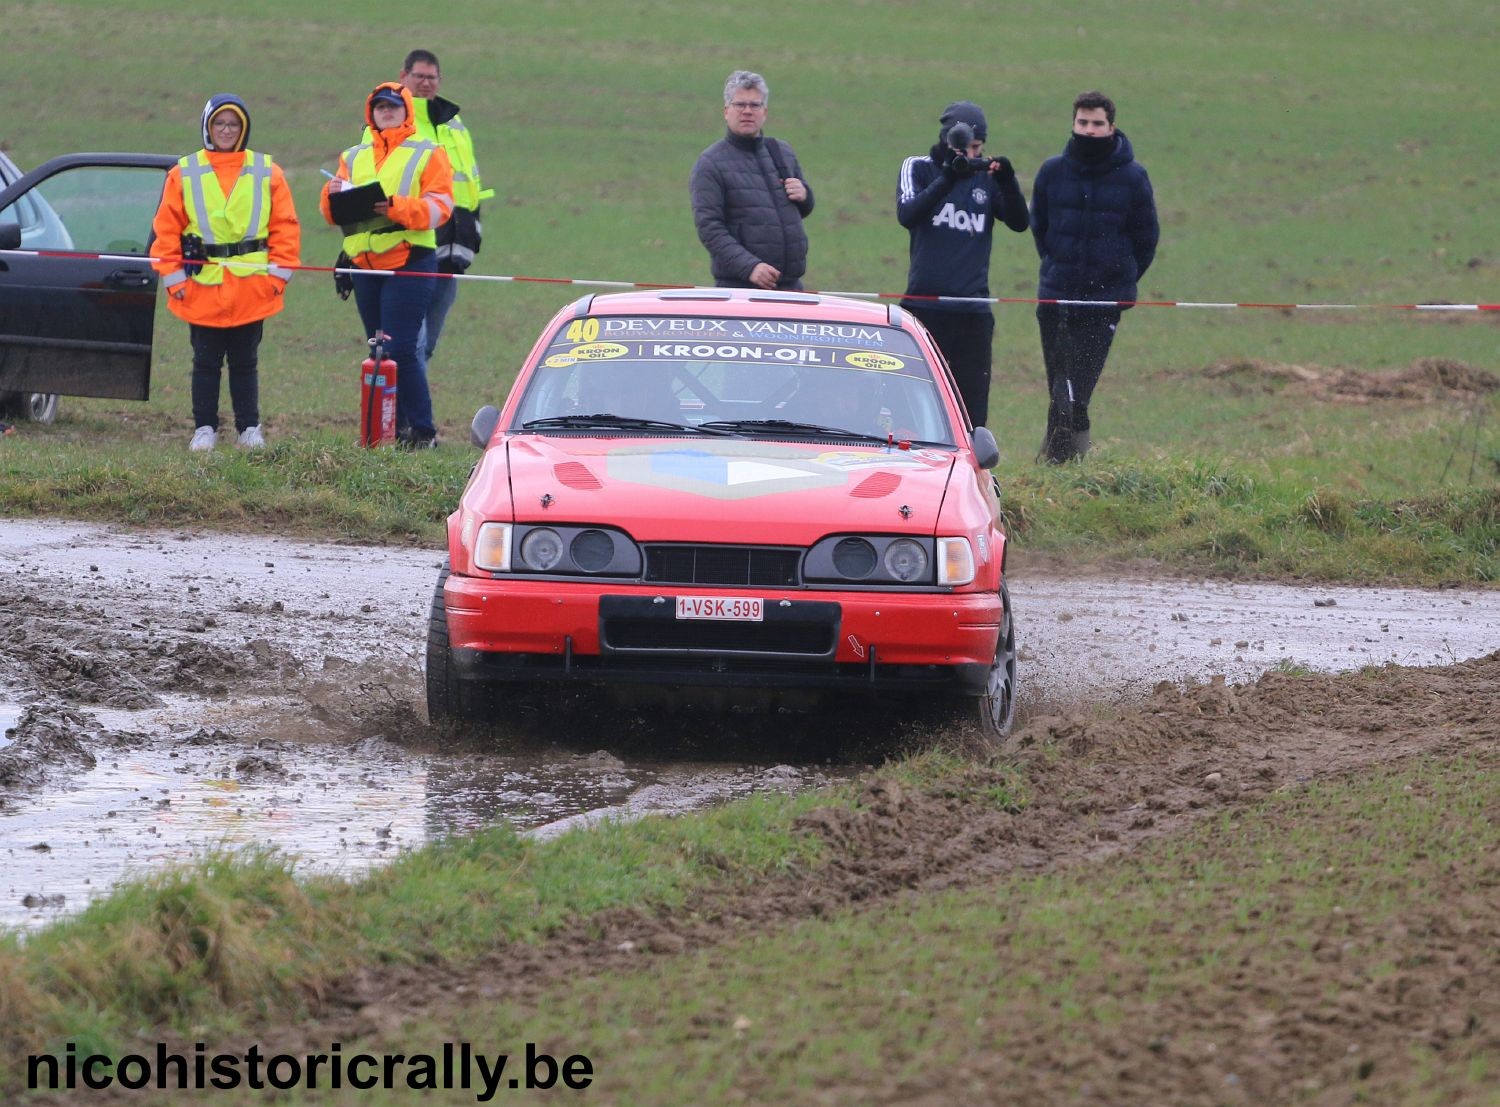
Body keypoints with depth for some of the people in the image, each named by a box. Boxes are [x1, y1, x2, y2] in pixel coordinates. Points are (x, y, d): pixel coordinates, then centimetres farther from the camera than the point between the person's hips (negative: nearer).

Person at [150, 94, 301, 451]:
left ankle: (250, 428, 14)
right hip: (203, 286, 0)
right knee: (206, 361, 5)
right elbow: (165, 229, 2)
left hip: (251, 286, 0)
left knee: (245, 361, 7)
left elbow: (285, 225, 5)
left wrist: (279, 271, -2)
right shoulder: (184, 174, 3)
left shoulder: (267, 173, 5)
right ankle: (204, 429, 11)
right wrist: (172, 276, -4)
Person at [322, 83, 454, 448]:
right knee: (379, 350, 7)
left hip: (410, 263, -6)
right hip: (366, 267, 6)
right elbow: (334, 214, 13)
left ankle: (423, 431, -8)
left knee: (400, 349, -14)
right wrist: (334, 196, -10)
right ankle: (396, 428, 14)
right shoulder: (353, 158, 19)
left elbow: (438, 207, -9)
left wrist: (397, 206, -25)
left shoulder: (428, 154, 4)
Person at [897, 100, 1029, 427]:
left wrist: (1008, 183, -17)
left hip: (974, 311, 2)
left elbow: (1020, 223, 1)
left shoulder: (987, 176, 10)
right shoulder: (919, 168, 4)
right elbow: (907, 215, -13)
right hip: (925, 307, -2)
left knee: (973, 402, 0)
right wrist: (947, 179, -24)